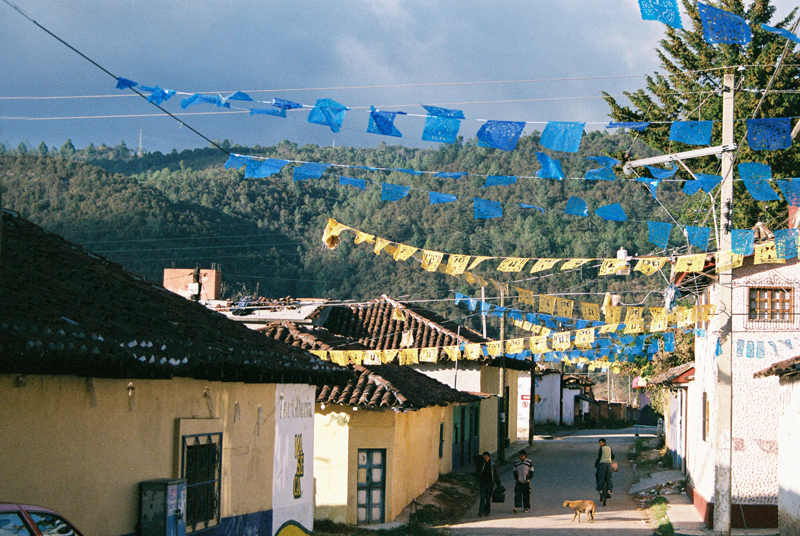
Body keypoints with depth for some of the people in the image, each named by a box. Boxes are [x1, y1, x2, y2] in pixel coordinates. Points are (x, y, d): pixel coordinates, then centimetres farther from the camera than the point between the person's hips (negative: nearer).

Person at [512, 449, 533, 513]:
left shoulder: (529, 463, -1)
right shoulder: (516, 463, 6)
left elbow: (531, 473, 1)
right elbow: (515, 472, 12)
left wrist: (527, 479, -9)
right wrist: (516, 479, -1)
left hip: (526, 482, -1)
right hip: (518, 482, 1)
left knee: (526, 495, 3)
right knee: (517, 494, -12)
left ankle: (526, 507, 16)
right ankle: (516, 507, -18)